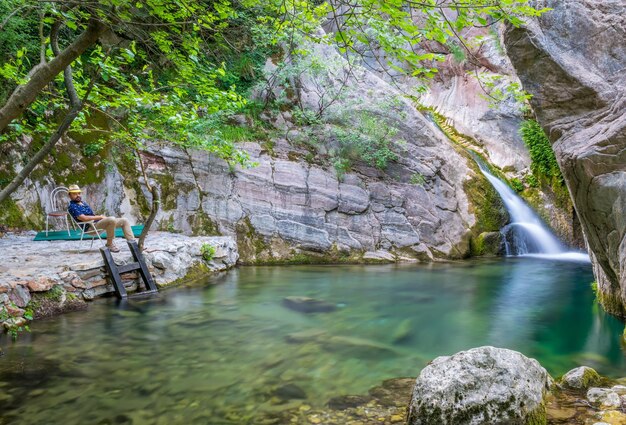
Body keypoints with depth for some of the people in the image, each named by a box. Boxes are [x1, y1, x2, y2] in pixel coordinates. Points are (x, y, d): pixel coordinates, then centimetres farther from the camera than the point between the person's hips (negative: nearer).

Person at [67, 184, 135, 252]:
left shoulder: (82, 202, 20)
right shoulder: (72, 206, -8)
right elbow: (84, 218, -20)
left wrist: (101, 216, 5)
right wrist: (100, 217, -13)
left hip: (98, 222, 9)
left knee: (124, 221, 2)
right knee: (112, 220, -35)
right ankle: (109, 244, -21)